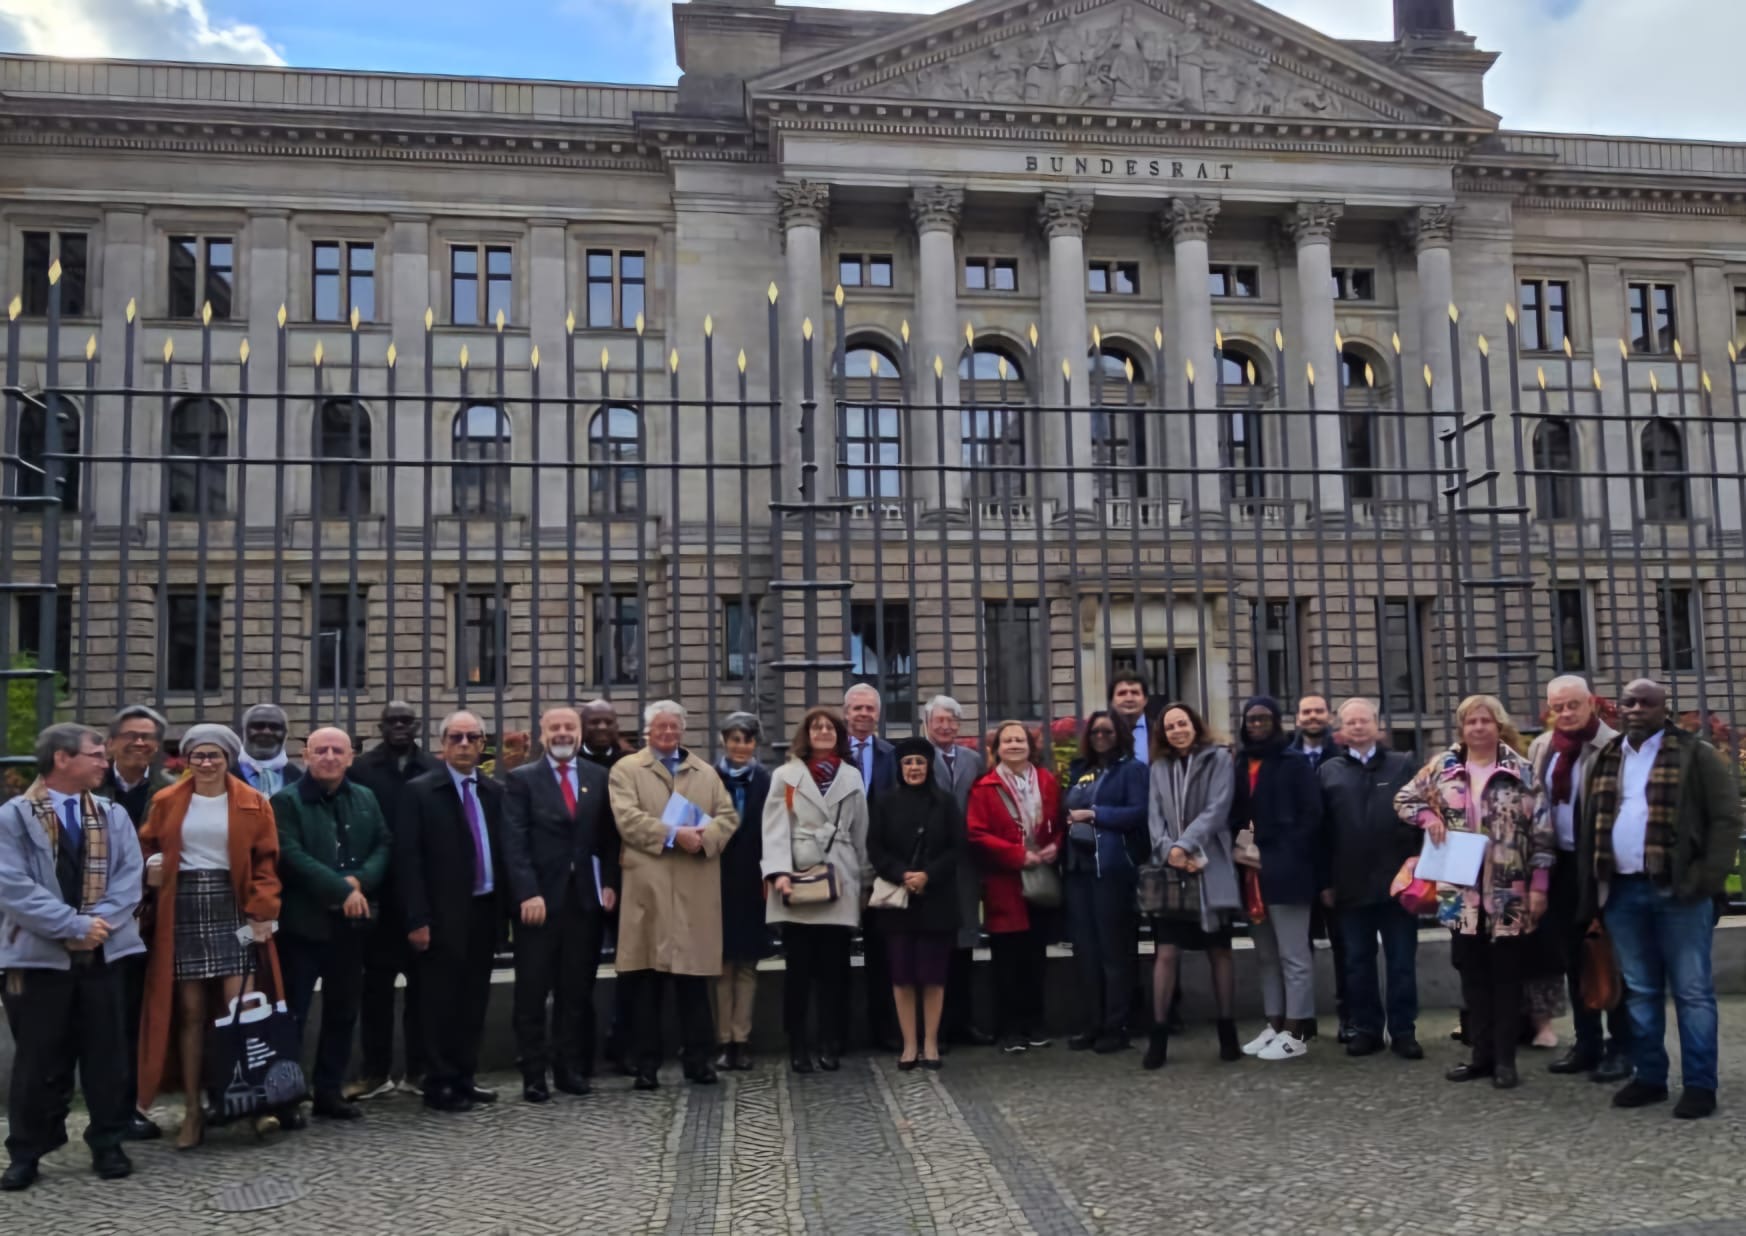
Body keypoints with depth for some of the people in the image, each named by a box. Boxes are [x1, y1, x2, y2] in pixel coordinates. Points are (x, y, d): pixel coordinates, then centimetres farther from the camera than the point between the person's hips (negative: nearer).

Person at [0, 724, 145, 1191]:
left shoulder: (112, 815, 8)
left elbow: (130, 876, 1)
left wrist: (99, 923, -14)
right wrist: (74, 925, -17)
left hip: (103, 951, 3)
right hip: (38, 954, -3)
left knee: (106, 1053, 8)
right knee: (38, 1057, 6)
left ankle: (107, 1143, 20)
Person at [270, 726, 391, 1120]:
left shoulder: (366, 799, 11)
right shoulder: (286, 801, -6)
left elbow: (383, 847, 7)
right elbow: (292, 856, -17)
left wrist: (359, 881, -13)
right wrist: (342, 889, -20)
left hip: (351, 922, 5)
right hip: (302, 922, -5)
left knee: (342, 1012, 12)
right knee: (292, 1013, -1)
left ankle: (329, 1090, 22)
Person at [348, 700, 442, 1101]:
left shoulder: (437, 770, 3)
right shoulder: (360, 769, 1)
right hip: (379, 893, -1)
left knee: (423, 982, 7)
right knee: (376, 983, 6)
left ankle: (418, 1070, 17)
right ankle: (376, 1071, 15)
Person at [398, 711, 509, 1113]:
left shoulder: (495, 791, 10)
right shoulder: (418, 792, -4)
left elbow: (503, 851, 9)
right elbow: (407, 860, -8)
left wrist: (504, 909, 3)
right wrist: (416, 919, -14)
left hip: (485, 912, 5)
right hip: (444, 916, -5)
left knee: (474, 1003, 12)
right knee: (441, 1004, 2)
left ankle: (464, 1079, 23)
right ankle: (439, 1085, 13)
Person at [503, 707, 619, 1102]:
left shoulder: (598, 777, 10)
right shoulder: (522, 779, 2)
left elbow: (608, 836, 11)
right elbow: (515, 842, -6)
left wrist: (610, 883, 0)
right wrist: (528, 893, -15)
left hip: (585, 898, 3)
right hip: (539, 898, -2)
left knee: (577, 991, 7)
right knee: (532, 993, 4)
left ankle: (571, 1069, 16)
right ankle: (533, 1075, 11)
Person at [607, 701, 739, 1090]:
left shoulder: (706, 773, 19)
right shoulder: (626, 769, 7)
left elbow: (728, 817, 8)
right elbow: (628, 819, -8)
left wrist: (704, 836, -13)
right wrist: (673, 834, -17)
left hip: (697, 889, 3)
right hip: (648, 887, -3)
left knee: (695, 978, 6)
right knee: (648, 981, 1)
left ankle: (697, 1058, 15)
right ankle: (647, 1063, 8)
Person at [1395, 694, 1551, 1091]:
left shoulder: (1521, 771, -3)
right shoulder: (1443, 767, 4)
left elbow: (1542, 830, -4)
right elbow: (1404, 798, 14)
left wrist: (1539, 885, -8)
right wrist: (1428, 817, -7)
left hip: (1508, 893, -3)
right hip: (1462, 892, 3)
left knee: (1506, 975, 4)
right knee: (1472, 974, 10)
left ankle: (1505, 1059, 13)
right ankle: (1482, 1054, 21)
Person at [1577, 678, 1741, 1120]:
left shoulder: (1695, 753, -1)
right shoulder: (1605, 761, 14)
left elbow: (1726, 816, -5)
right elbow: (1591, 827, 15)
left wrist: (1708, 880, -13)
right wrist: (1593, 887, 7)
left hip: (1678, 891, -5)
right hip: (1622, 892, 5)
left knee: (1692, 990, 1)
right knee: (1640, 990, 11)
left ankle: (1700, 1085, 8)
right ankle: (1649, 1076, 20)